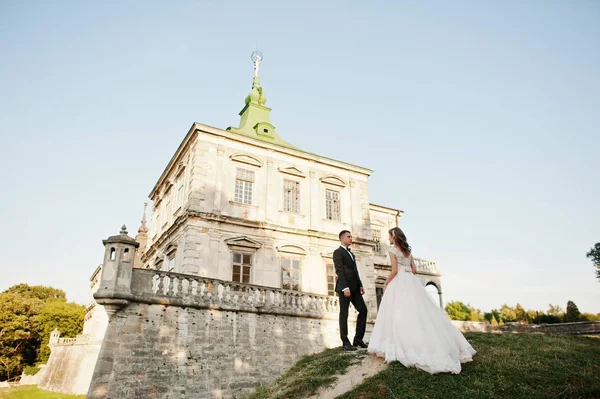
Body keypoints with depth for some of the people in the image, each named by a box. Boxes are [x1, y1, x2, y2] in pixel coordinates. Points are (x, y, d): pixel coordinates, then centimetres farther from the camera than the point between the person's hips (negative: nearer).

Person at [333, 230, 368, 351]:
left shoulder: (351, 254, 24)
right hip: (344, 287, -8)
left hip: (354, 287, 8)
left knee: (363, 310, 2)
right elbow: (339, 271, -14)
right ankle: (345, 342, 5)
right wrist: (345, 288, -21)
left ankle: (358, 338, 10)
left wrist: (360, 285, 12)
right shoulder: (338, 252, -3)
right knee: (344, 314, -2)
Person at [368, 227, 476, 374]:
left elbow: (394, 271, -13)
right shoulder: (408, 250, 16)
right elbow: (414, 270, 14)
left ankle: (402, 346, -6)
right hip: (411, 281, 7)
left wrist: (386, 284, -2)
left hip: (399, 282, -7)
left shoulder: (392, 250, -7)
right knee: (418, 311, 7)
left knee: (401, 313, -4)